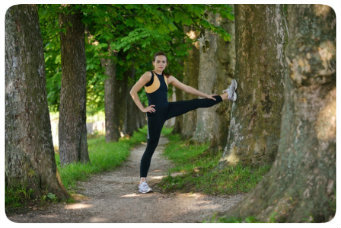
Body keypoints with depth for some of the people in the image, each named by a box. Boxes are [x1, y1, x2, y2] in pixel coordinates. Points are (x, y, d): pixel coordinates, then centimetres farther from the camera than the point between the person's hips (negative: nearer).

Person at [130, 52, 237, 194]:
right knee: (151, 146, -6)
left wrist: (205, 95, 17)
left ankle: (227, 96, 18)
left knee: (196, 103, 6)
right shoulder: (148, 75, -9)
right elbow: (133, 92, -12)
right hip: (155, 114, -6)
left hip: (167, 109, 6)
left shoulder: (168, 78, 11)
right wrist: (142, 109, -15)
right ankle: (142, 182, -2)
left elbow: (186, 88, 16)